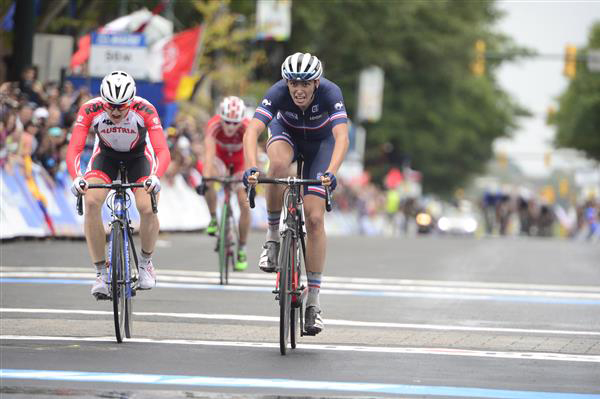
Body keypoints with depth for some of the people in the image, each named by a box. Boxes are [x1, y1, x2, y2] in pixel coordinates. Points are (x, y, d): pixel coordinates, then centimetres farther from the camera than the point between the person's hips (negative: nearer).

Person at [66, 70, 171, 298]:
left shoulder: (145, 110, -32)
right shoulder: (90, 109, -30)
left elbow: (163, 152, -38)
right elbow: (74, 150, -34)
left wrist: (154, 177, -56)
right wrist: (76, 177, -52)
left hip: (139, 156, -1)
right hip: (106, 156, 1)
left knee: (147, 208, -24)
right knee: (91, 202, -26)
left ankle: (146, 263, 6)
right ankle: (101, 272, -14)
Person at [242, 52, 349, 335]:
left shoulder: (330, 93, -35)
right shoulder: (278, 92, -33)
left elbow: (342, 137, -47)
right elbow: (252, 132, -42)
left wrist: (331, 172, -63)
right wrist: (251, 168, -59)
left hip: (320, 141, 0)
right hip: (286, 132, 0)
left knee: (315, 218, -11)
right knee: (278, 165, -38)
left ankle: (313, 300, -3)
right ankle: (273, 235, -16)